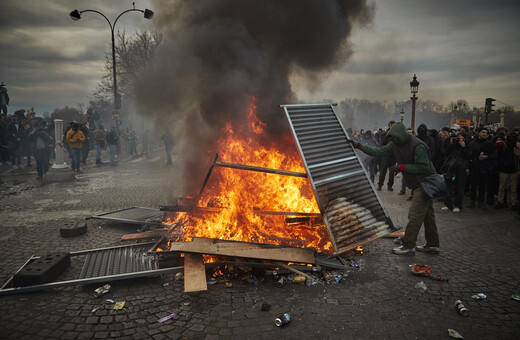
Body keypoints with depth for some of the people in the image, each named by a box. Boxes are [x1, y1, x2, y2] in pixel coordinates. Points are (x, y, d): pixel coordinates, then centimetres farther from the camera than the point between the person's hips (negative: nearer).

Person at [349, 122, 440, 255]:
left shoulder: (417, 146, -23)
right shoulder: (395, 144, 3)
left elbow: (424, 167, -24)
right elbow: (379, 151, 5)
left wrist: (401, 167, -22)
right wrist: (358, 145, -1)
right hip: (417, 184, 9)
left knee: (414, 215, -10)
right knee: (427, 215, 15)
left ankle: (408, 247, -2)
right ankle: (432, 246, 24)